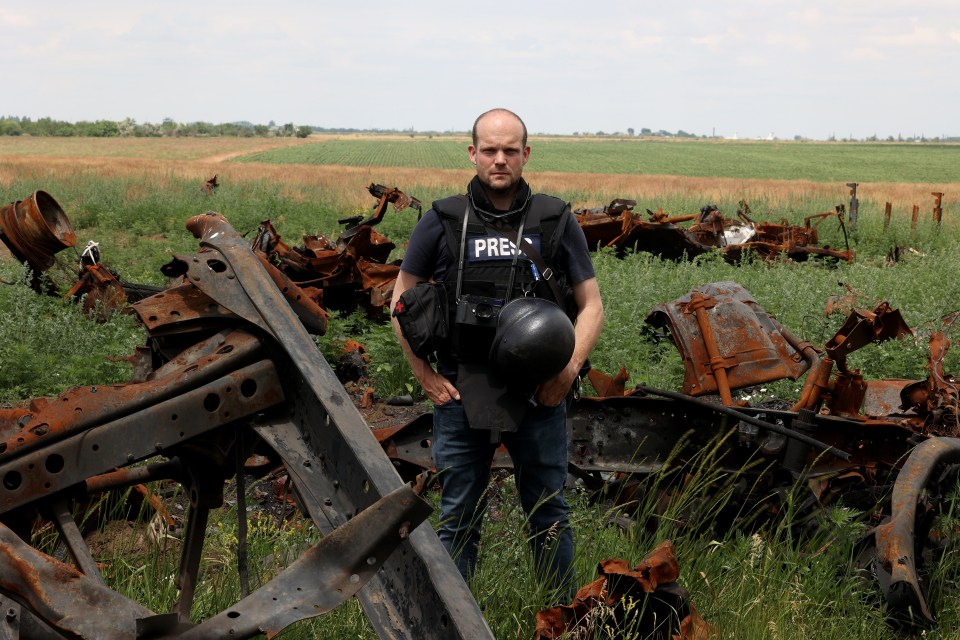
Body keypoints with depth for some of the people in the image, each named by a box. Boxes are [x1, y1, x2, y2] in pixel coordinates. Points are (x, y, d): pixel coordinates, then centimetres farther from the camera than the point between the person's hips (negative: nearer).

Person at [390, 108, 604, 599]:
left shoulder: (557, 222, 3)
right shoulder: (442, 222, 1)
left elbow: (591, 305, 7)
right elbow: (401, 300, 8)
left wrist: (570, 368, -8)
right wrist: (425, 376, 0)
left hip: (539, 394, 0)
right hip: (461, 394, 0)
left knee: (549, 517, 11)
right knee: (459, 520, 9)